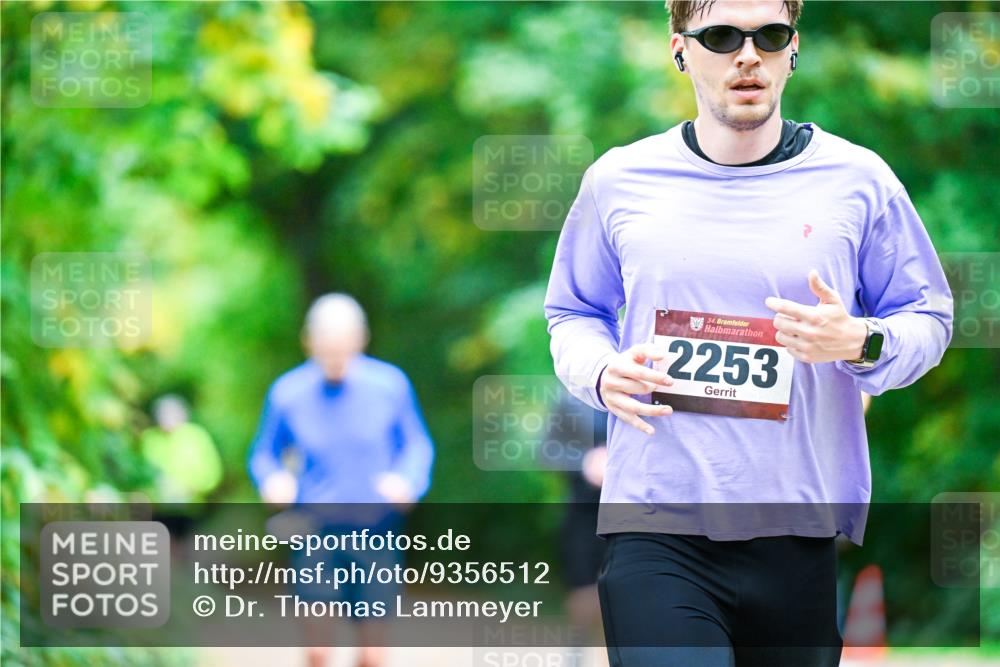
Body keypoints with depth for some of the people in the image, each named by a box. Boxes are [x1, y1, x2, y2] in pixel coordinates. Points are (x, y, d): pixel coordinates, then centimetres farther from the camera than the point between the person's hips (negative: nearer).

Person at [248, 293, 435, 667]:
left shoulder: (390, 385, -1)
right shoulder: (287, 393, -1)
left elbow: (417, 444, 9)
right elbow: (265, 453, 11)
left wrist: (406, 480, -12)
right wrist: (272, 480, -12)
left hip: (375, 526, 1)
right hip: (316, 526, -1)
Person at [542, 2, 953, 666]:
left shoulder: (856, 180, 4)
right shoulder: (619, 181, 7)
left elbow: (927, 314, 12)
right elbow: (573, 313, 21)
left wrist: (863, 343, -11)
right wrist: (601, 373, -2)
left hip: (799, 536, 1)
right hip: (654, 531, -1)